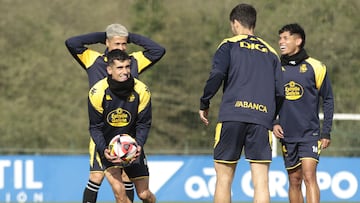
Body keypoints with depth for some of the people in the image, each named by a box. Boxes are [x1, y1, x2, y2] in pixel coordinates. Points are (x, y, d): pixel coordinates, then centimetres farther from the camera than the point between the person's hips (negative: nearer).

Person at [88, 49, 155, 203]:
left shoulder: (141, 91, -14)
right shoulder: (97, 92, -19)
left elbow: (144, 124, -6)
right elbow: (95, 127, -10)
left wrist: (139, 145, -25)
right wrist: (104, 150, -27)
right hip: (107, 146, -2)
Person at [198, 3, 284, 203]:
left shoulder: (229, 45, 9)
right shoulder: (270, 52, 19)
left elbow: (216, 75, -7)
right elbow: (279, 92, 12)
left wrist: (204, 104, 5)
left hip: (232, 115, -2)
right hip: (262, 119, 2)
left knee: (224, 178, 5)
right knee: (260, 181, -3)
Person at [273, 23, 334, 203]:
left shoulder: (315, 67, -2)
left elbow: (328, 100, 4)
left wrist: (326, 133, 0)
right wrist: (273, 123, -2)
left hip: (310, 134, -4)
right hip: (287, 136, 4)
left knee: (309, 176, -17)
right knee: (294, 181, 6)